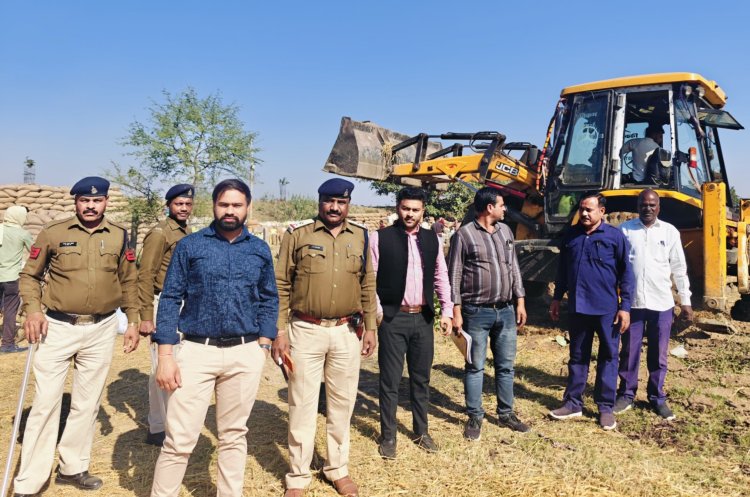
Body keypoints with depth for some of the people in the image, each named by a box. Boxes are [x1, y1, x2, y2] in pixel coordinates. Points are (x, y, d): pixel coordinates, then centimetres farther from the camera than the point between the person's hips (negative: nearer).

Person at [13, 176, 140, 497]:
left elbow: (128, 281, 9)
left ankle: (72, 468, 29)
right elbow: (29, 275, 2)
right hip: (57, 328, -2)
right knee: (45, 403, -1)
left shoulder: (119, 236, 3)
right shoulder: (53, 232, -4)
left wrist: (133, 321, 5)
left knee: (87, 403, 13)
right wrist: (33, 310, -14)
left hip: (102, 330, 3)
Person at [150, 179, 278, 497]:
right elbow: (170, 299, -1)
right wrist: (165, 355, -7)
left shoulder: (260, 250, 8)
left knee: (234, 435, 14)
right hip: (197, 351, -2)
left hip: (245, 354, 2)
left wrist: (263, 346, 2)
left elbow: (269, 300, 11)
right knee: (179, 439, -1)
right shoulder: (190, 245, 1)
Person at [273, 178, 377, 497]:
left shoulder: (360, 236, 6)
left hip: (347, 331, 3)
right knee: (302, 403, 6)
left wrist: (370, 327, 7)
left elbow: (367, 285, 10)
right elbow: (281, 285, -3)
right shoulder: (297, 234, -3)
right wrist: (279, 331, -7)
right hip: (306, 330, -2)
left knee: (342, 402, 13)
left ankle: (338, 469, 31)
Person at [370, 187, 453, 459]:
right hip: (393, 318, -4)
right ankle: (388, 436, 21)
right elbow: (369, 278, -6)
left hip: (423, 318, 4)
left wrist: (447, 309, 5)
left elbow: (441, 277, 11)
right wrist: (375, 311, -13)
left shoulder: (432, 239, 7)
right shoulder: (380, 238, -6)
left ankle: (421, 431, 31)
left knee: (421, 378, 15)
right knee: (390, 380, 5)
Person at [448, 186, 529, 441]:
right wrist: (456, 311, -10)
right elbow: (454, 275, -7)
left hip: (506, 311, 5)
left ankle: (506, 414, 28)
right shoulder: (464, 234, -8)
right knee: (475, 367, 5)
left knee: (506, 366, 13)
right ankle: (475, 418, 18)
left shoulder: (505, 231, 10)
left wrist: (520, 301, 9)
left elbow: (514, 268, 14)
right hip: (476, 313, -5)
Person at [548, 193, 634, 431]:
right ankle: (573, 402, 23)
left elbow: (626, 274, -5)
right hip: (577, 307, 4)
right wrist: (556, 299, 15)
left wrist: (625, 307, -9)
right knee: (577, 356, 13)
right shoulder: (571, 235, 6)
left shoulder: (615, 236, -5)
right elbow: (562, 269, 15)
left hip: (606, 309, -3)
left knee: (608, 357, 7)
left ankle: (606, 407, 19)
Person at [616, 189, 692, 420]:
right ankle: (626, 394, 22)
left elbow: (679, 269, 7)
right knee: (629, 351, 8)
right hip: (632, 302, -1)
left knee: (658, 354, 10)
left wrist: (685, 301, 5)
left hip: (662, 303, 1)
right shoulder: (625, 229, 0)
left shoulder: (670, 232, 4)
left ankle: (657, 397, 24)